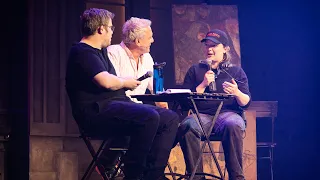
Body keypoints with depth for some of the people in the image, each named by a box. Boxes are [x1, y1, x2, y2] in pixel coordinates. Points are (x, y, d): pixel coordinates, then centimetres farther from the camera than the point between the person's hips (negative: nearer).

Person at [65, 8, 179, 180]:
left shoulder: (98, 52, 26)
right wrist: (125, 82, -2)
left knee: (170, 118, -2)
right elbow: (106, 82, -20)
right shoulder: (82, 52, -7)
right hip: (97, 111, -11)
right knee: (149, 116, -33)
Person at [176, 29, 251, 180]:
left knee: (233, 126, -39)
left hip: (228, 113, -1)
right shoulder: (195, 70, 21)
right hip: (202, 115, 1)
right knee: (187, 126, -35)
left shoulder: (236, 71, 19)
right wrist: (203, 84, -2)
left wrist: (237, 93, -13)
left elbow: (246, 102, 9)